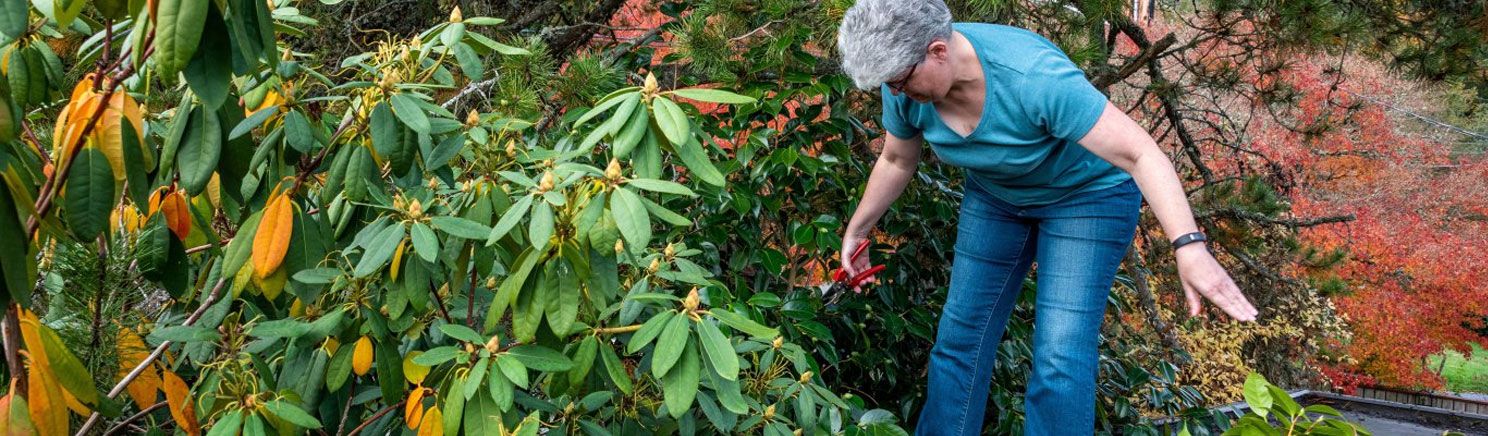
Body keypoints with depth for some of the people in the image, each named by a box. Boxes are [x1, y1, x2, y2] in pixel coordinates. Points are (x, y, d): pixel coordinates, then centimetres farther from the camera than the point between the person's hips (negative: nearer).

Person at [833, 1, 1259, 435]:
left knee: (1060, 360, -13)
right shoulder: (904, 84, -19)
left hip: (1087, 194, -5)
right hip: (995, 197, 6)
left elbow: (1140, 153, -37)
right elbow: (897, 160, 3)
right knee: (961, 338, 6)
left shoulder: (1035, 76, -38)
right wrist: (857, 229, 12)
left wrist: (1190, 247, -47)